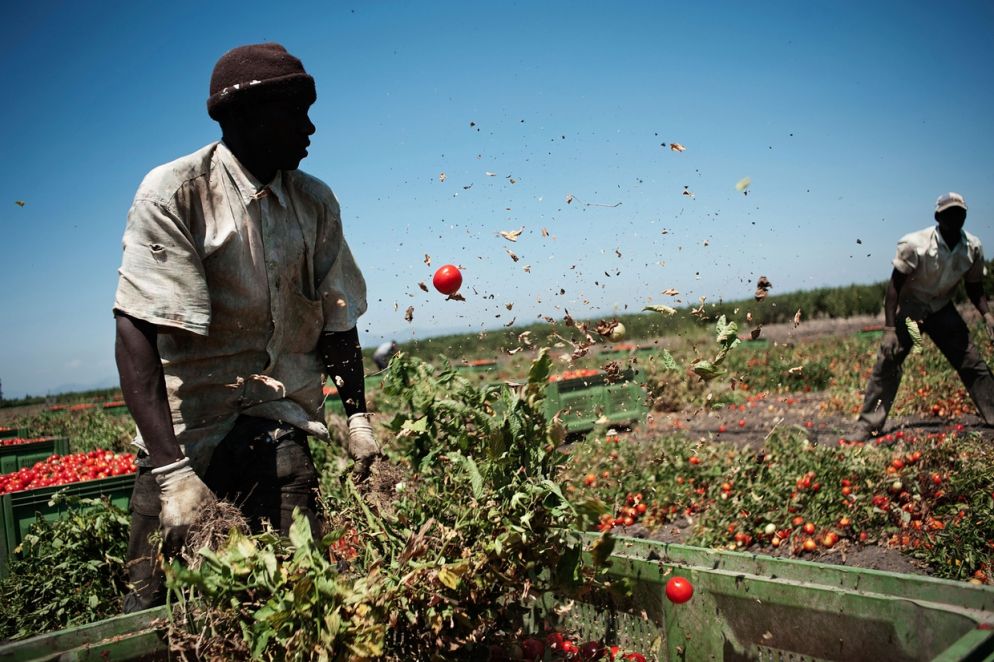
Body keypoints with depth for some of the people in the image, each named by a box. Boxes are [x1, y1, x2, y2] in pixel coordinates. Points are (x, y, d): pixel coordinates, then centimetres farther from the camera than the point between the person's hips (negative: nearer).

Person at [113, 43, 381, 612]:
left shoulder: (317, 203, 1)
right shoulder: (174, 193, -13)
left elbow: (336, 320, 9)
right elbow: (136, 334, -20)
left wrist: (358, 416, 3)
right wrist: (172, 470, -27)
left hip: (280, 426, 3)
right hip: (185, 434, -2)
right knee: (158, 606, -1)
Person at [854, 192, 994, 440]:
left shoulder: (973, 247, -9)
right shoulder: (914, 244, -24)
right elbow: (894, 286, -21)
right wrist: (889, 329, -26)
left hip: (942, 310, 4)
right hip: (908, 309, -4)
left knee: (973, 364, 1)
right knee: (887, 364, -13)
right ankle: (867, 426, -7)